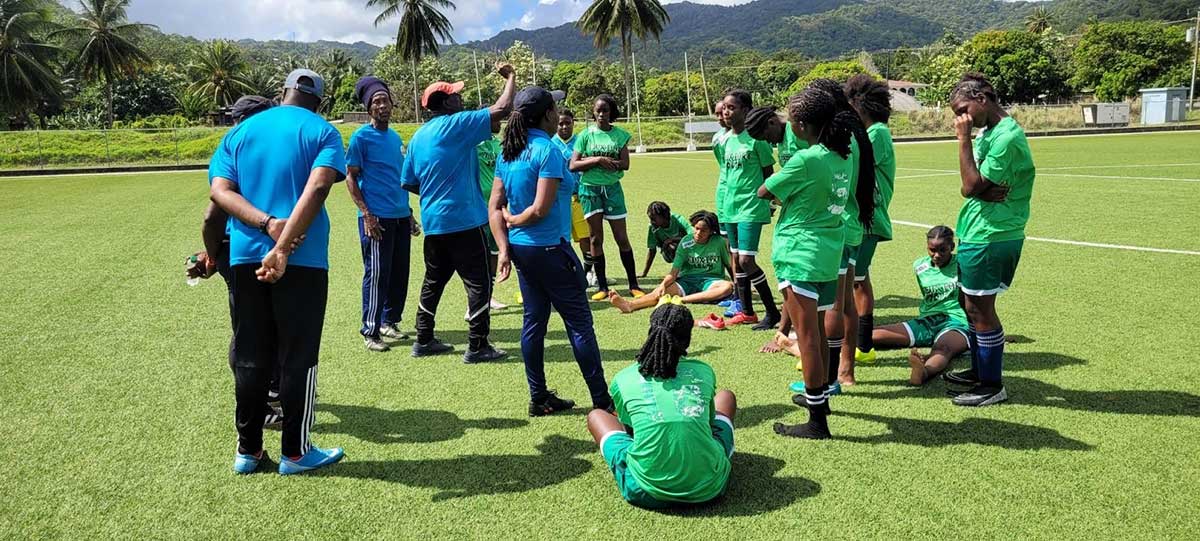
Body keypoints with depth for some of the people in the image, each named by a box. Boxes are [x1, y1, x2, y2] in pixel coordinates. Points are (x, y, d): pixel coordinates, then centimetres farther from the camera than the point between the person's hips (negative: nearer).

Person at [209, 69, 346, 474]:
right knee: (298, 357, 5)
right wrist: (283, 246, -21)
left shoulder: (241, 131, 14)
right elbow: (317, 188, -16)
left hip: (245, 257, 4)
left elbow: (219, 190, 0)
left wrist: (267, 224, -13)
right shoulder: (322, 132, 1)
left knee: (249, 358, 13)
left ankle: (248, 450, 21)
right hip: (303, 259, -4)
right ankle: (295, 452, 14)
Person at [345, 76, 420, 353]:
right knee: (377, 274, -4)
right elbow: (350, 177, -7)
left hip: (401, 216, 7)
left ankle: (390, 322, 26)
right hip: (377, 218, -7)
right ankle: (370, 332, 5)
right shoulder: (361, 137, -5)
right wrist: (366, 214, -14)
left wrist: (409, 212, 19)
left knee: (400, 273, 11)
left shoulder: (396, 138, 15)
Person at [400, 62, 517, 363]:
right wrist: (510, 78, -1)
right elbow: (502, 110, -15)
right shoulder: (456, 125, -10)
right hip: (465, 220, -8)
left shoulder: (418, 136, 12)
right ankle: (477, 347, 2)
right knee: (479, 283, 0)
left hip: (434, 222, 8)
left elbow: (408, 183, 14)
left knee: (434, 281, 18)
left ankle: (424, 340, 24)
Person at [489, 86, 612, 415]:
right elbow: (541, 209, -21)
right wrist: (515, 219, -3)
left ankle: (539, 398, 21)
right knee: (579, 322, 0)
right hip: (549, 249, -8)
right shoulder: (548, 151, -16)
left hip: (520, 249, 8)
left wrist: (504, 248, 2)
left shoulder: (508, 153, 8)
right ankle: (602, 401, 6)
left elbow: (495, 207, 6)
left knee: (534, 321, 13)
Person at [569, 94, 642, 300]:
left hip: (612, 188, 0)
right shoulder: (586, 135, 1)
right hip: (590, 188, 0)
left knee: (622, 237, 2)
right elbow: (573, 165, -6)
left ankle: (633, 284, 11)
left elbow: (624, 164, -8)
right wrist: (598, 160, -17)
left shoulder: (620, 135, 2)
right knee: (596, 238, 3)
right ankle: (602, 286, 11)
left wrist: (598, 160, -15)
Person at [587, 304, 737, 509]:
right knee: (725, 398, 27)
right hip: (708, 487, 2)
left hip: (647, 492, -1)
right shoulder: (704, 372, 8)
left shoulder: (623, 379, 5)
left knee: (596, 416, 24)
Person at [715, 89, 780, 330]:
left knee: (746, 261, -11)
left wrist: (769, 202, -2)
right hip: (730, 206, 7)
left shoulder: (755, 138, -10)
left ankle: (772, 312, 2)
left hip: (751, 207, -7)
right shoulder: (724, 141, 10)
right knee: (736, 259, 10)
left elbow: (768, 173, -4)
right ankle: (747, 312, 21)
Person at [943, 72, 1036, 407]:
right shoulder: (987, 131, 12)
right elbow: (971, 186, 9)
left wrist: (964, 139, -16)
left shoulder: (1007, 137, -18)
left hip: (989, 237, -10)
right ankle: (979, 370, 33)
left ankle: (992, 386, 9)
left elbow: (972, 186, -20)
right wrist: (986, 191, -13)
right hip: (976, 232, 10)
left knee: (980, 308, -2)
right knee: (970, 304, 18)